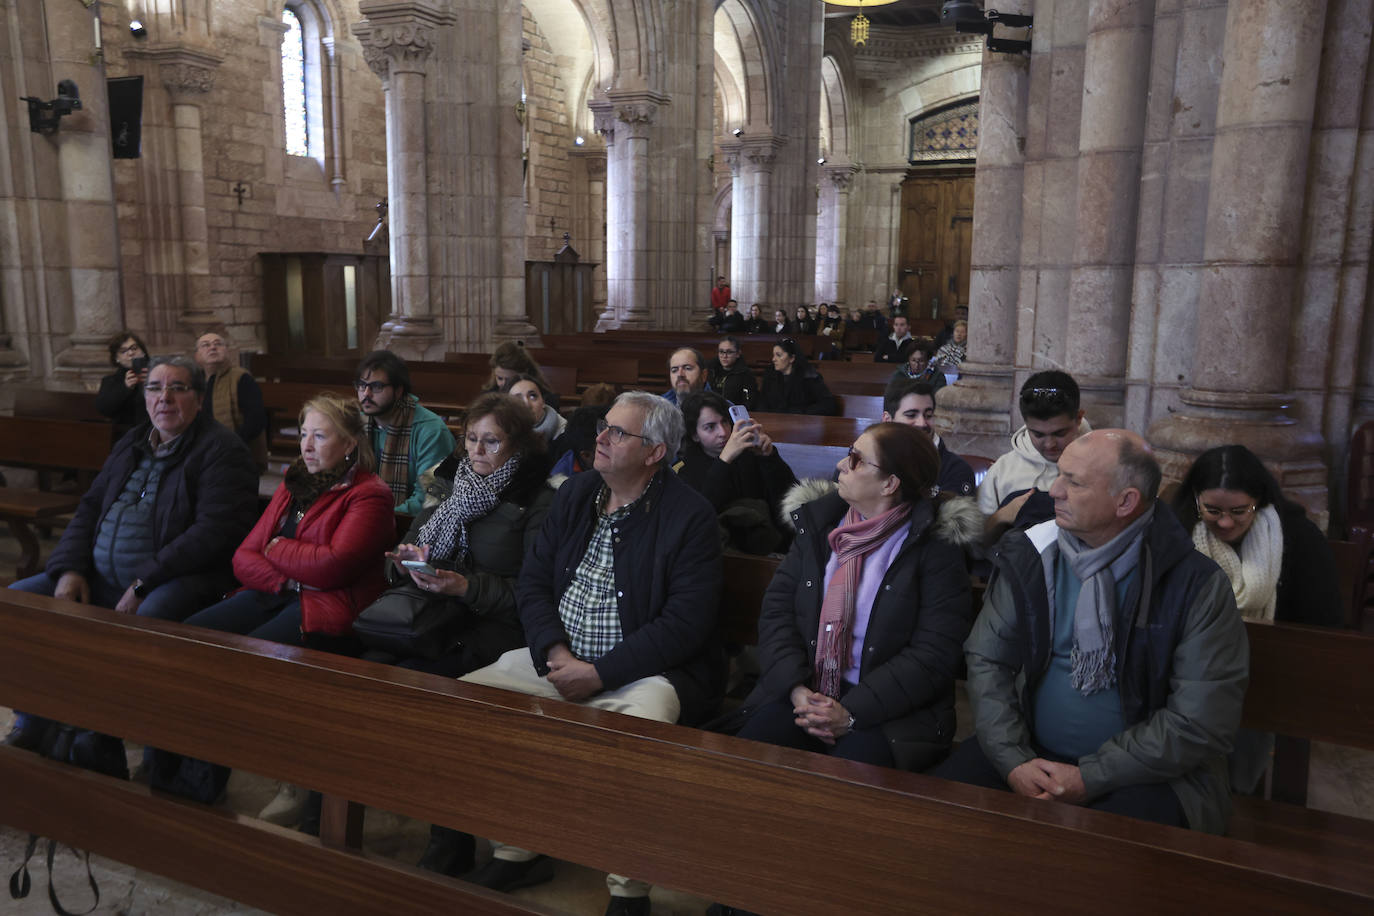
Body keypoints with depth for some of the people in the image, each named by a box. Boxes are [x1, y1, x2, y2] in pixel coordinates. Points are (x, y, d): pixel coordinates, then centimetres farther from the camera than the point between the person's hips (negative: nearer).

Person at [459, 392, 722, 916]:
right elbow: (533, 581, 7)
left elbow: (686, 622, -17)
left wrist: (599, 674, -20)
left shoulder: (690, 516, -11)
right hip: (559, 658, 6)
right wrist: (554, 651, -11)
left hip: (643, 671, -6)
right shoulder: (575, 494, 8)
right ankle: (518, 850, 6)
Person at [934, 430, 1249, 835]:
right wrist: (1013, 761, -12)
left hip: (1141, 772, -3)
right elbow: (986, 659, 1)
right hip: (1032, 752, 4)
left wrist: (1090, 779, -17)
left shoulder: (1197, 585, -11)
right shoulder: (1029, 558, -2)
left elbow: (1201, 720, -13)